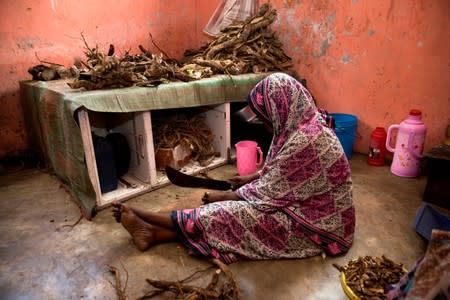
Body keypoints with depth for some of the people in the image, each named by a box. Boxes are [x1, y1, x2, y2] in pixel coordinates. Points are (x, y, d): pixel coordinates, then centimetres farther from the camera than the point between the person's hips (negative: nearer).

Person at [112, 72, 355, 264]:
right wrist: (252, 178, 15)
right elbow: (280, 172, 16)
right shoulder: (304, 123, 2)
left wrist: (225, 196, -10)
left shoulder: (306, 139, -29)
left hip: (320, 223, -8)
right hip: (310, 206, 8)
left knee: (240, 215, -17)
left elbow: (270, 193, -22)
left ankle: (149, 226, -9)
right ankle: (154, 231, -9)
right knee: (240, 211, -7)